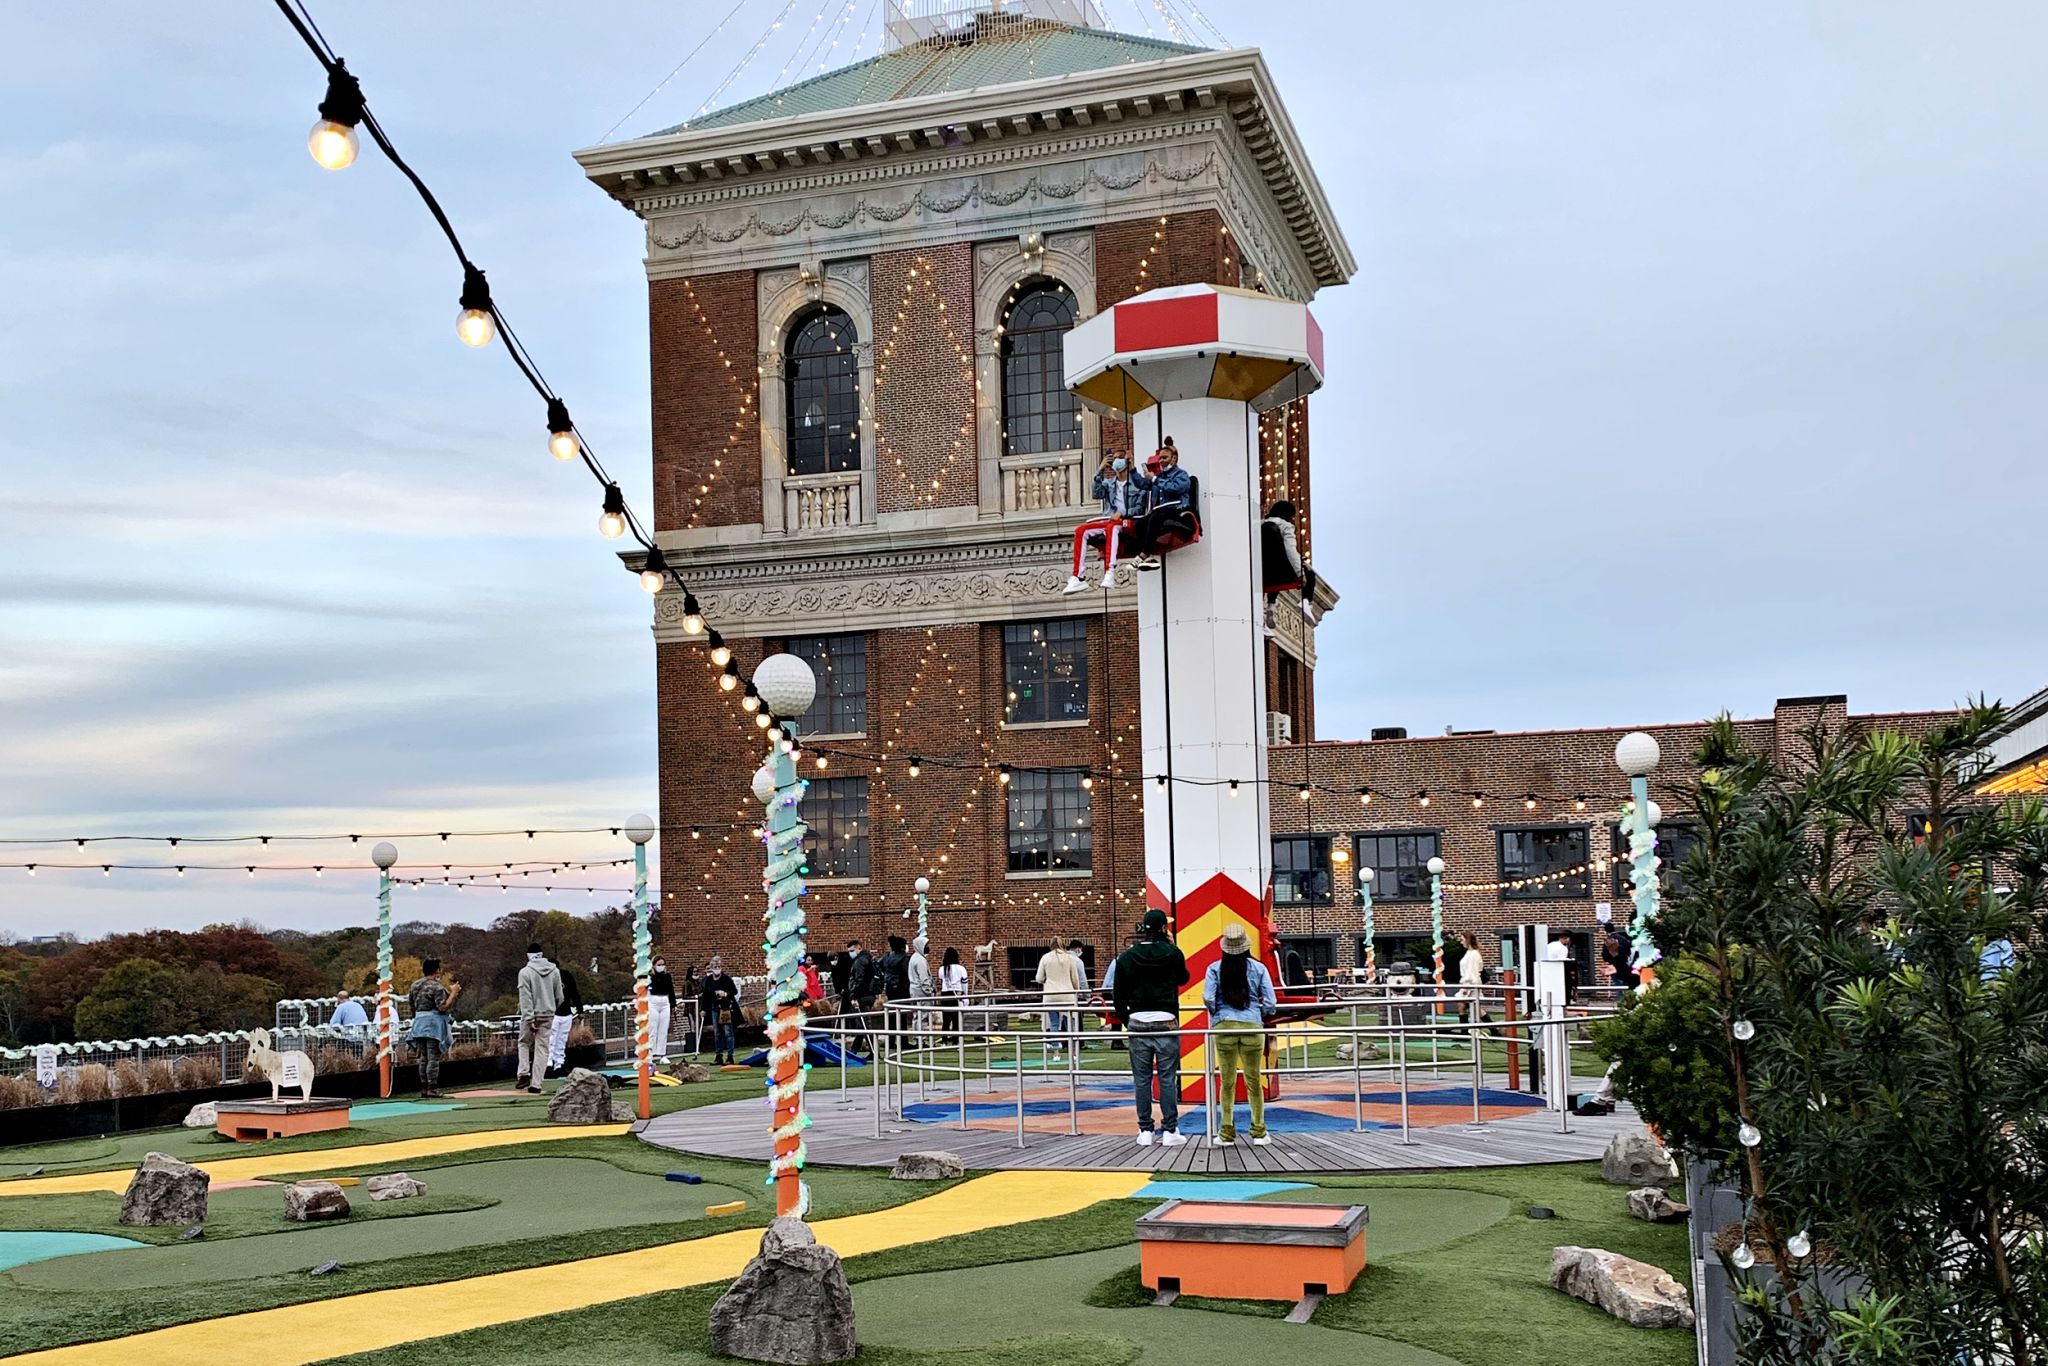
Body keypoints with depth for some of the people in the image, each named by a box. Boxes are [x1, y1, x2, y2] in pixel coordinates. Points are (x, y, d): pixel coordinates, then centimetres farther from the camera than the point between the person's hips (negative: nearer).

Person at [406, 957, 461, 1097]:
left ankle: (423, 1087, 13)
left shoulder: (415, 985, 11)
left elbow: (411, 1004, 18)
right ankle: (432, 1088, -6)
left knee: (423, 1057, 11)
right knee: (433, 1058, -4)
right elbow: (443, 1007, -19)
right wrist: (453, 993, -11)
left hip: (419, 1023, 7)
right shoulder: (437, 987, -12)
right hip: (433, 1025, -7)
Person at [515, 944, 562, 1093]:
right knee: (542, 1047, 5)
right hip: (548, 1015, 2)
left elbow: (525, 997, -15)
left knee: (524, 1043, 18)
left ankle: (524, 1074, 0)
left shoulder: (525, 972, -10)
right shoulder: (554, 971, 2)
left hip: (531, 1015, -2)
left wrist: (529, 1018, -17)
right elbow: (559, 997, 6)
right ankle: (536, 1084, 0)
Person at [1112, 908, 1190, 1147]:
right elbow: (1183, 978, 16)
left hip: (1137, 1023, 2)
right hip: (1166, 1022, -2)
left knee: (1141, 1080, 6)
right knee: (1168, 1078, 2)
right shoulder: (1172, 953, -4)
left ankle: (1145, 1131, 8)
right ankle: (1170, 1130, 2)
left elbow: (1118, 995, 7)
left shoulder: (1126, 957, 3)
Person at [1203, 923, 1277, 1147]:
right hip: (1252, 1027, 0)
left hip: (1224, 1027, 0)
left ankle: (1227, 1133, 8)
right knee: (1254, 1081, 10)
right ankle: (1258, 1133, 14)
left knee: (1227, 1082, 6)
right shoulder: (1258, 968, 1)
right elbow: (1271, 1004, -1)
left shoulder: (1215, 968, 1)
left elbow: (1208, 999, -8)